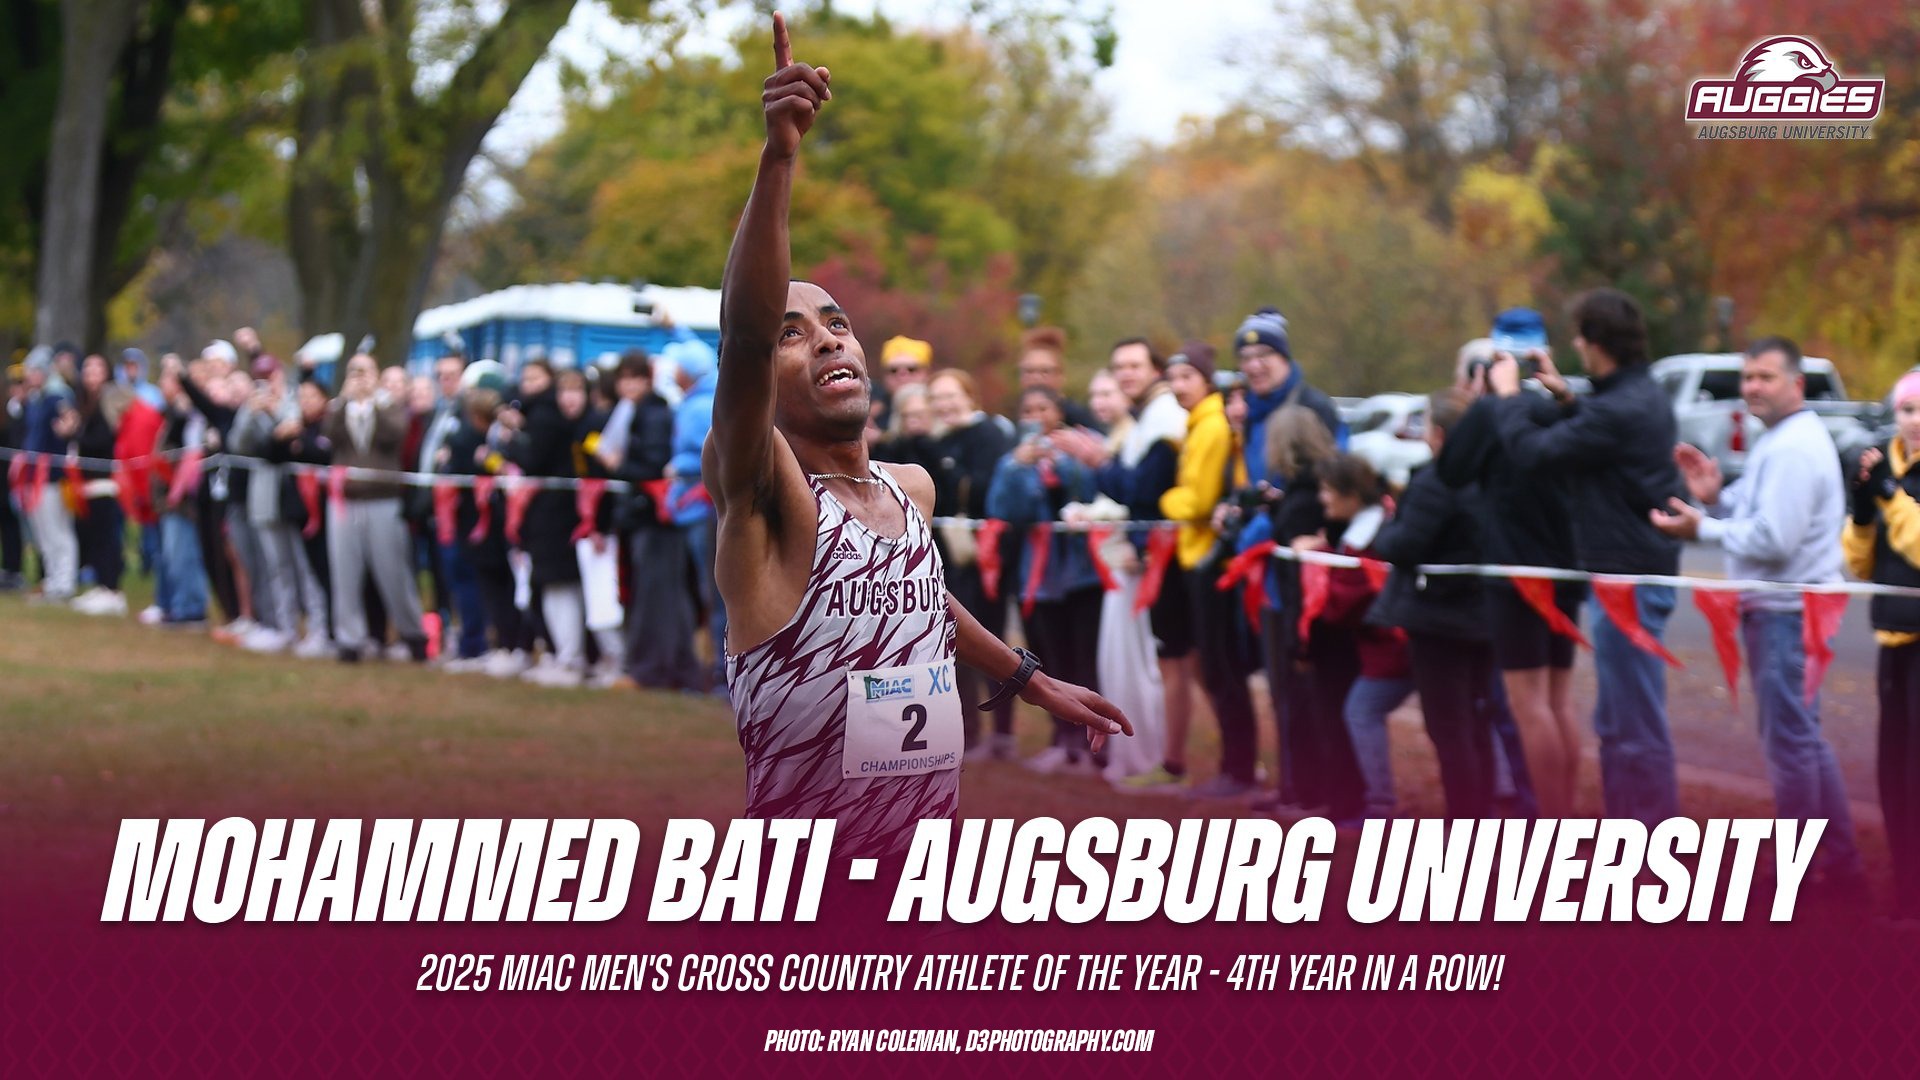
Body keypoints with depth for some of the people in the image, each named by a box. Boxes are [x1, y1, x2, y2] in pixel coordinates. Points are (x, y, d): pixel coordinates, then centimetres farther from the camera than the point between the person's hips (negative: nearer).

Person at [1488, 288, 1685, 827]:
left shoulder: (1620, 409, -22)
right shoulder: (1645, 397, 9)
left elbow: (1534, 449, -19)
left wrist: (1508, 395, -3)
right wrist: (1563, 397, 18)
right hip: (1639, 571, 11)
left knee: (1637, 725, -5)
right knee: (1616, 722, 19)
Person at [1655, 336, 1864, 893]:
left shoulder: (1792, 449, -19)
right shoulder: (1785, 439, 15)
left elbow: (1772, 539, -24)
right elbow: (1761, 515, 20)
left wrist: (1701, 529, -15)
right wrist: (1717, 497, 2)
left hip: (1787, 613, -11)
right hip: (1782, 608, 11)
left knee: (1789, 738, -4)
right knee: (1802, 736, 16)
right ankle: (1840, 863, 21)